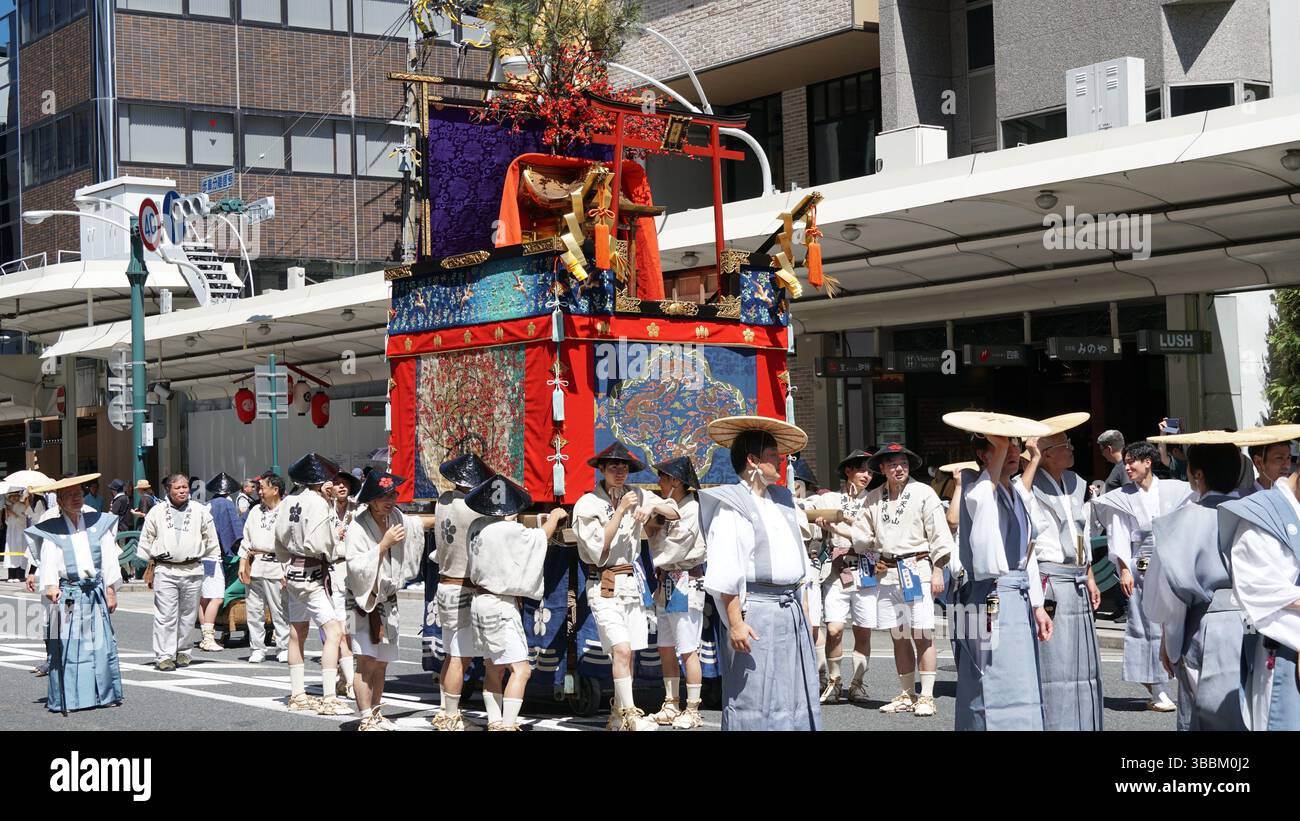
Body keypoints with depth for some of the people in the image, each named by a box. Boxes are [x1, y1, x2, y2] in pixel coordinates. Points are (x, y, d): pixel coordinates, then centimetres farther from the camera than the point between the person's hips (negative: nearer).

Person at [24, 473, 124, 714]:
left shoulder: (99, 524, 9)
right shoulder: (51, 531, 2)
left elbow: (109, 559, 9)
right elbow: (49, 562, -9)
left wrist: (111, 590, 5)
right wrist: (51, 585, -25)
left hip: (96, 592, 2)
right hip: (67, 593, -2)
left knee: (101, 644, 2)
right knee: (67, 646, -2)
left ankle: (105, 694, 10)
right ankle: (67, 699, 2)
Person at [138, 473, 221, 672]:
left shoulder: (200, 511, 9)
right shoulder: (157, 512, 7)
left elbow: (211, 540, 13)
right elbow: (146, 541, 13)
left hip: (192, 570, 1)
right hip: (165, 571, -1)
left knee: (188, 614, 7)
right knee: (166, 615, -7)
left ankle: (182, 652, 19)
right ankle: (164, 655, -5)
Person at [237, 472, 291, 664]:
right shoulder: (256, 511, 17)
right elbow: (246, 538, 20)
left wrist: (287, 571, -11)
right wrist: (242, 562, 10)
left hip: (275, 566, -6)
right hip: (254, 566, 6)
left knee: (280, 610, -3)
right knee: (253, 609, 6)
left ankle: (284, 648, 6)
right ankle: (257, 649, 14)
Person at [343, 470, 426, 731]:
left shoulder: (396, 517, 1)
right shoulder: (358, 528, -18)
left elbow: (419, 524, 22)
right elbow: (357, 567, -24)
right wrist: (384, 544, -26)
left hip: (387, 600, 7)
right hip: (364, 600, -7)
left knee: (382, 662, 12)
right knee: (368, 661, -11)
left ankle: (376, 713, 22)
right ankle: (366, 720, -8)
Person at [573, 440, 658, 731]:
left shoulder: (635, 495, 7)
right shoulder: (587, 505, -6)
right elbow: (598, 550, -14)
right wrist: (620, 511, -16)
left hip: (633, 583, 5)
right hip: (604, 586, -5)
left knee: (627, 653, 5)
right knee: (621, 650, -18)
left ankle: (618, 716, 15)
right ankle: (631, 716, -17)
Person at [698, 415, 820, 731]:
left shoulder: (782, 501, 18)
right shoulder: (731, 506, -7)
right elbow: (725, 574, -14)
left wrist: (805, 612, 17)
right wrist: (735, 622, -20)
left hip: (792, 611, 8)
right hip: (756, 611, -8)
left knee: (798, 698, 8)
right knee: (756, 702, -5)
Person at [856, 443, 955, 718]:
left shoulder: (923, 493, 0)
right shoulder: (873, 499, 11)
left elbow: (938, 535, -2)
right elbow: (867, 536, 20)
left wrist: (938, 571, -6)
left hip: (917, 569, -4)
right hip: (887, 572, 4)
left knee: (922, 635, -7)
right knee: (899, 637, 9)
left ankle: (926, 697, -3)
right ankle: (907, 695, 19)